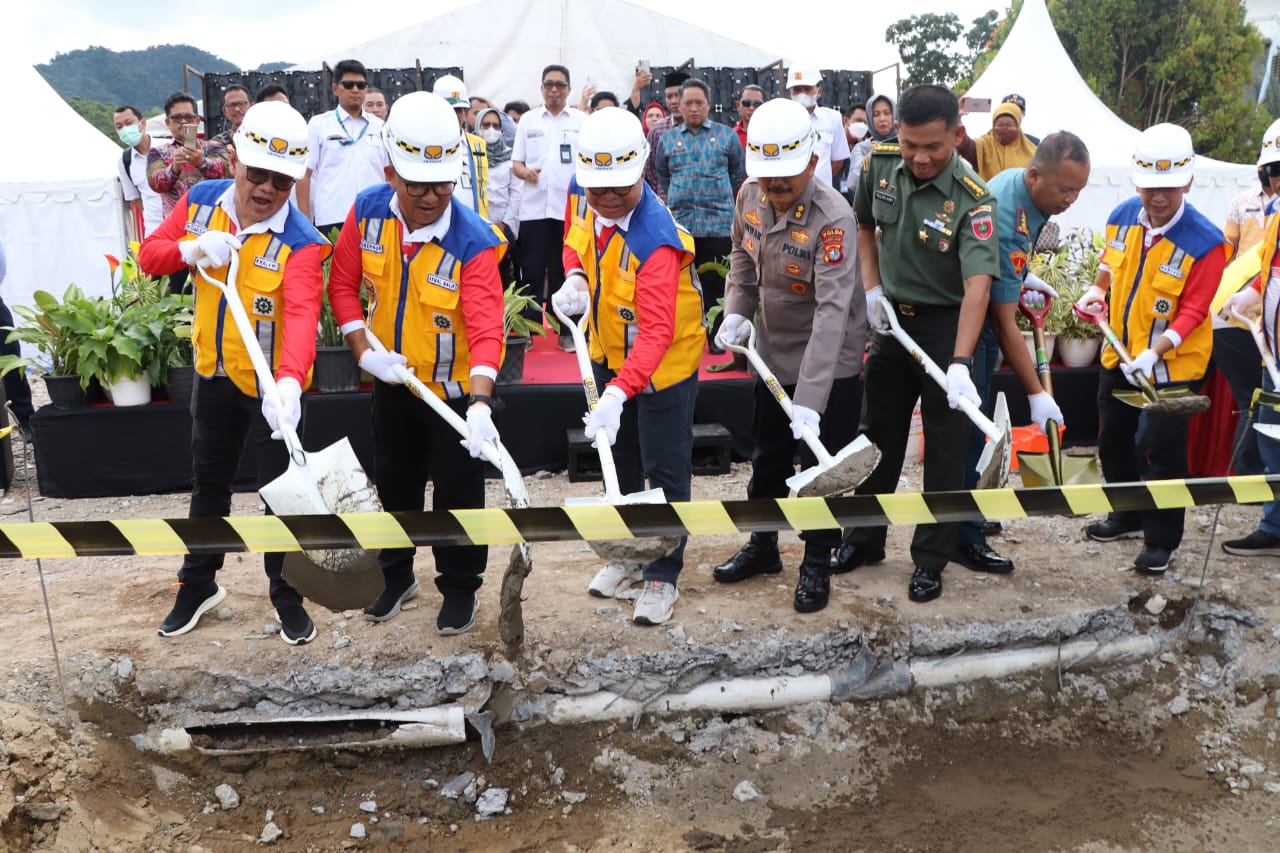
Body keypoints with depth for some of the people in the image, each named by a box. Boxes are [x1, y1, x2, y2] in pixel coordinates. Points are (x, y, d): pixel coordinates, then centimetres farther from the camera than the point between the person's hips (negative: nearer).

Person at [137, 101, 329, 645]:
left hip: (271, 383, -5)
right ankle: (198, 585, 39)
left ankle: (287, 595, 25)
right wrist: (192, 249, -22)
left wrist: (289, 383, -55)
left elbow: (302, 314, -39)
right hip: (213, 373, 5)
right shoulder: (202, 201, -6)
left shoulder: (300, 242, -24)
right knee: (209, 481, 20)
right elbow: (149, 254, 0)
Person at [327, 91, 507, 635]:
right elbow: (343, 284, 0)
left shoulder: (473, 240, -26)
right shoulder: (368, 211, -11)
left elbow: (486, 327, -33)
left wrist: (480, 404, -46)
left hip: (455, 388, -5)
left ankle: (460, 588, 28)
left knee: (458, 491, 7)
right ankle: (397, 577, 41)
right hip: (392, 381, 5)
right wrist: (364, 352, -12)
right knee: (394, 483, 20)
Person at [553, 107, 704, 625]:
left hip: (662, 361, -7)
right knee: (620, 458, 21)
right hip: (608, 350, 8)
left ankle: (663, 577, 19)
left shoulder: (655, 240, -35)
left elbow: (656, 332, -39)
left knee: (665, 470, 3)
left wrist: (618, 394, -51)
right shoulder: (581, 192, -13)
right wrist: (576, 278, -12)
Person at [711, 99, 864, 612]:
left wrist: (809, 399, -42)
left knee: (821, 466, 4)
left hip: (830, 363, -6)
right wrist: (736, 311, -4)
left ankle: (816, 564, 24)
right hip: (773, 352, 7)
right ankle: (762, 546, 39)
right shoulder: (750, 195, -8)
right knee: (767, 456, 19)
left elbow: (832, 311, -36)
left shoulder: (833, 218, -29)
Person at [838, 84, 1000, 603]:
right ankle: (864, 538, 32)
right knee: (877, 435, 15)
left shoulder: (972, 200, -24)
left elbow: (977, 285, -34)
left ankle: (931, 559, 17)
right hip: (892, 318, 5)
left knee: (945, 447, 3)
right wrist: (872, 289, -2)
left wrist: (960, 364, -45)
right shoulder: (879, 165, -8)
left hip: (946, 324, -5)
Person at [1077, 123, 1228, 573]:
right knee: (1113, 440, 18)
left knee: (1162, 452, -3)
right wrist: (1098, 288, -1)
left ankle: (1162, 540, 15)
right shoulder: (1122, 216, -6)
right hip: (1119, 355, 6)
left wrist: (1154, 352, -34)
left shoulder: (1205, 243, -21)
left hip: (1172, 364, -6)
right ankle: (1129, 515, 39)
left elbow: (1192, 311, -23)